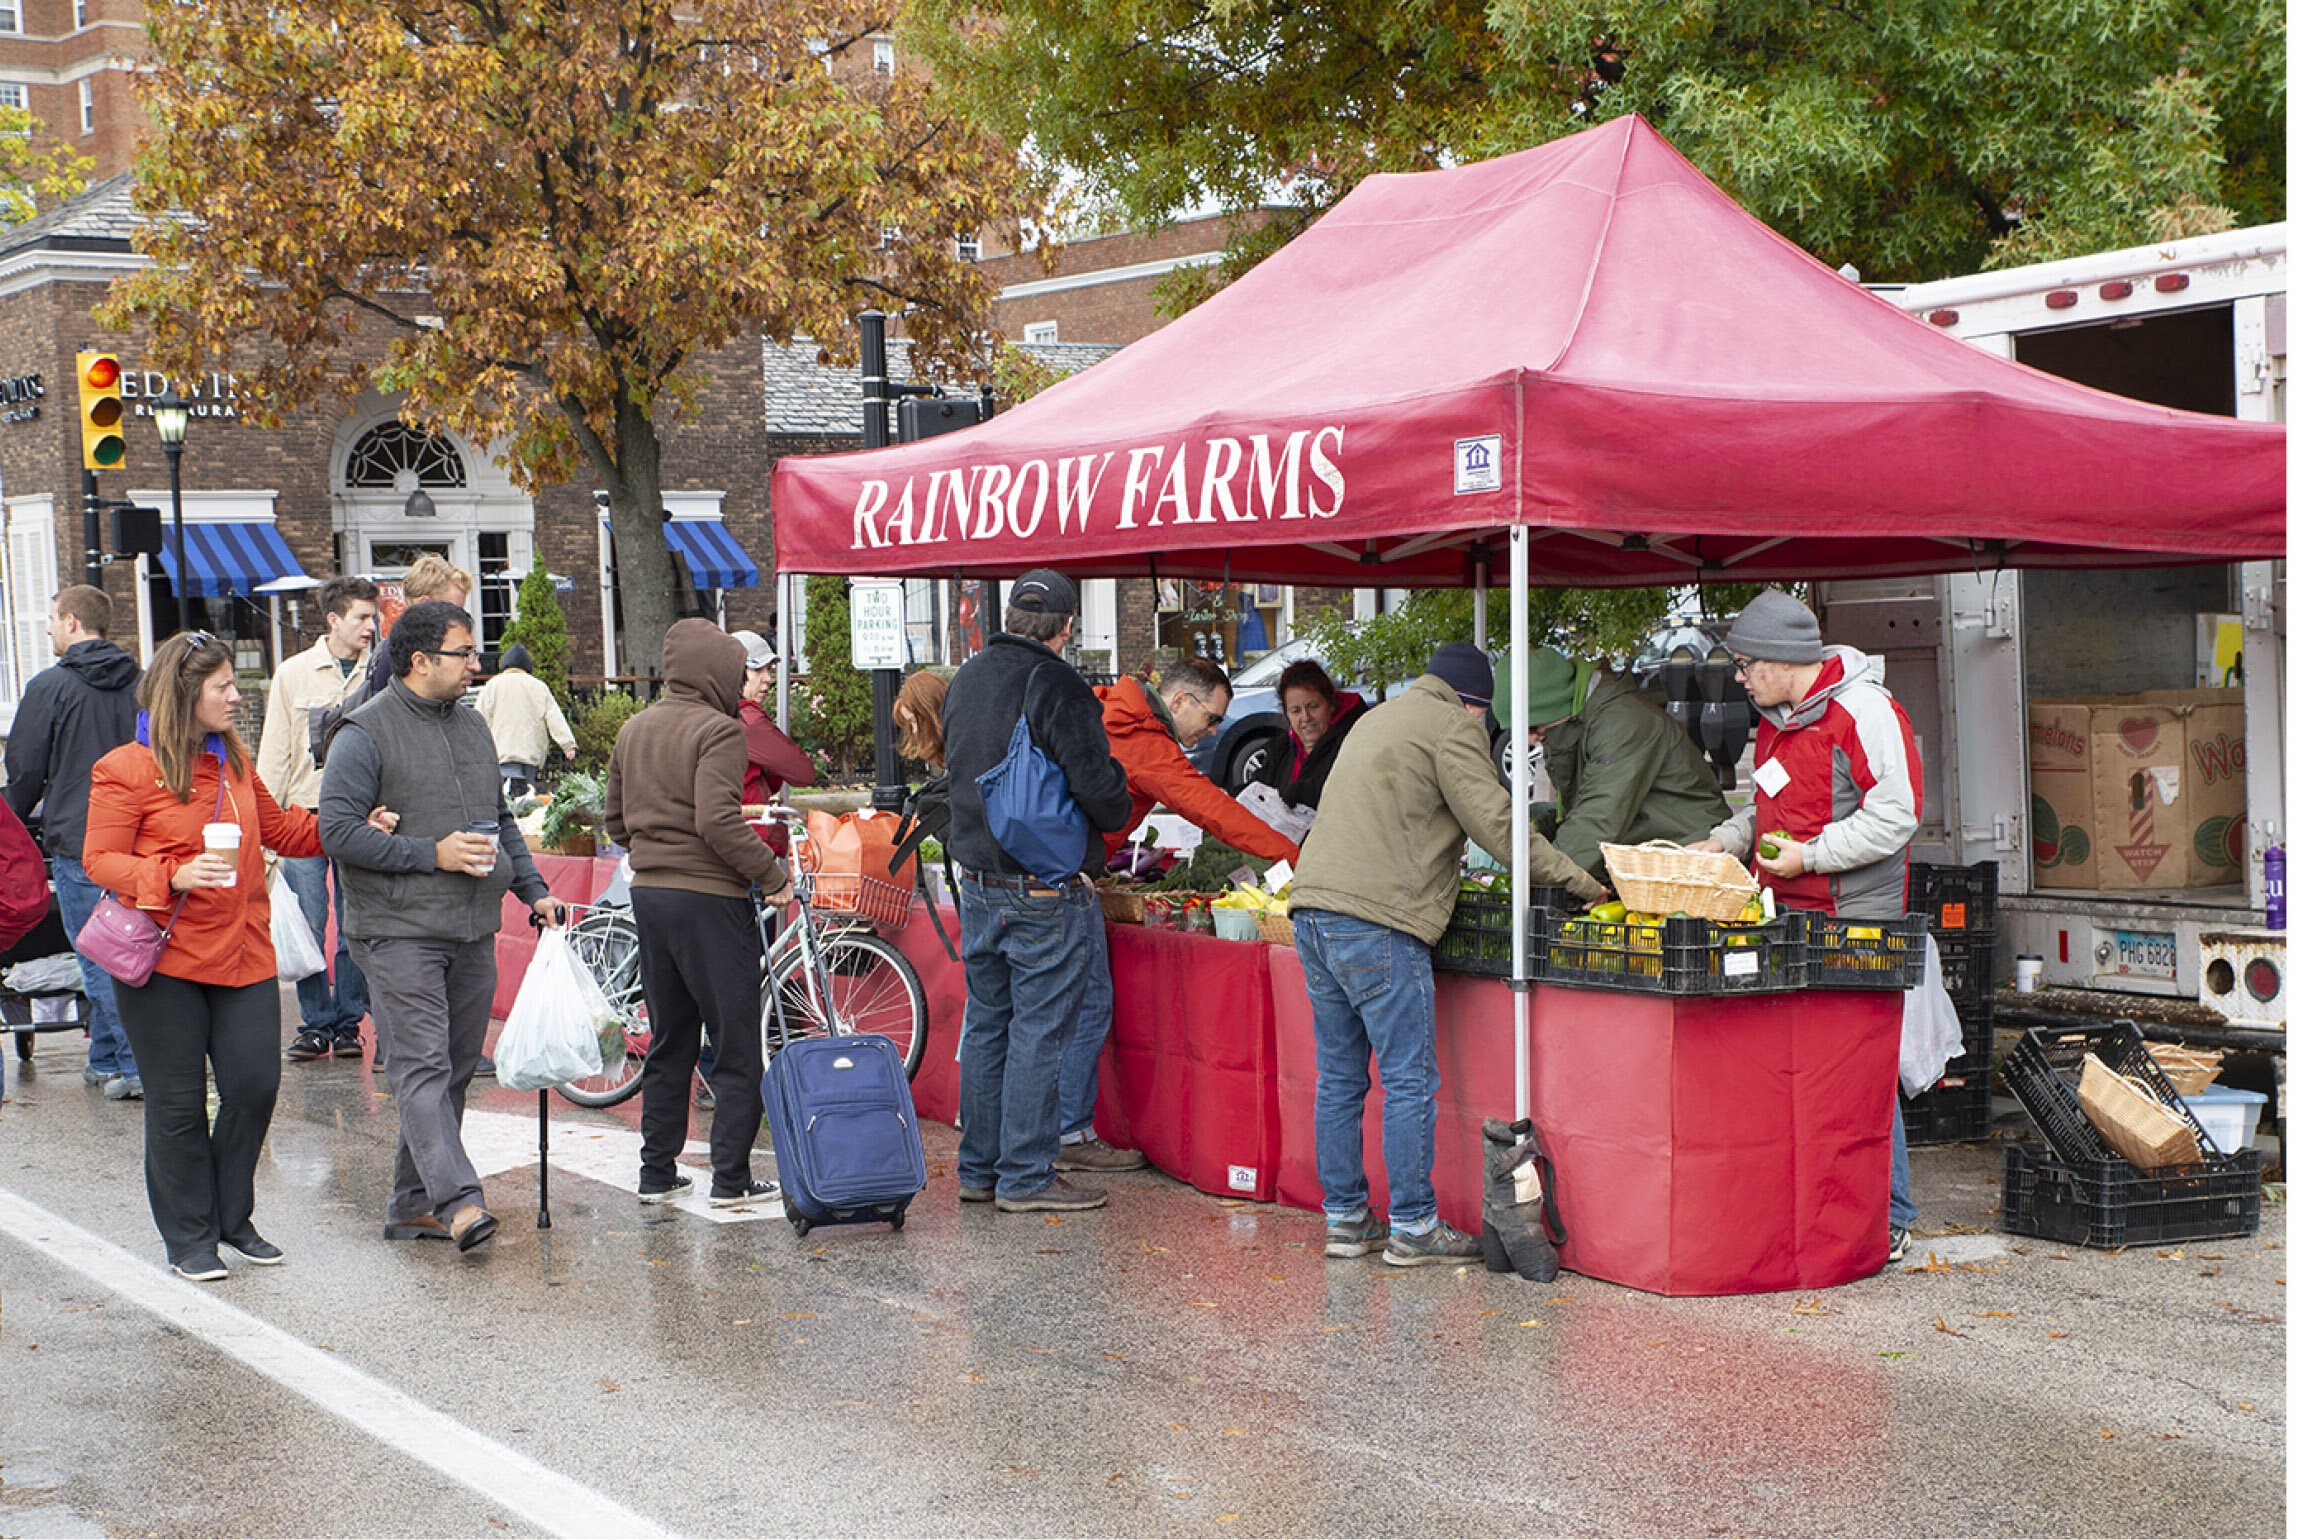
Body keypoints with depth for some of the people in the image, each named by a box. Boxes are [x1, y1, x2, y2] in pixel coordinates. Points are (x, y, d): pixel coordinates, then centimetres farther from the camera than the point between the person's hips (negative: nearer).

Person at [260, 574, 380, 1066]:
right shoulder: (294, 673, 5)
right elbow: (274, 751, 7)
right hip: (305, 812, 0)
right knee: (308, 926, -1)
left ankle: (348, 1022, 12)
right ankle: (316, 1022, 9)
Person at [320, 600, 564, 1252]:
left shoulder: (472, 727, 17)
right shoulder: (366, 733, -7)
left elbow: (501, 821, 26)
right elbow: (337, 830, -14)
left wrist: (534, 890, 15)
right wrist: (431, 855, -16)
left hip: (473, 930, 8)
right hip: (400, 931, -8)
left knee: (455, 1070, 8)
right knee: (422, 1067, -13)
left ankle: (413, 1204, 16)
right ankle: (458, 1199, -22)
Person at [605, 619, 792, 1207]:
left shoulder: (633, 730, 12)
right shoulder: (718, 730, -12)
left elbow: (617, 822, 15)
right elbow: (719, 822, -23)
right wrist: (774, 876, -15)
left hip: (648, 892, 8)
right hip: (708, 897, -8)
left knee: (669, 1042, 16)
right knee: (738, 1047, 1)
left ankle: (657, 1173, 19)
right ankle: (731, 1178, 2)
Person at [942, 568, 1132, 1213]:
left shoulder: (967, 678, 8)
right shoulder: (1057, 687, -16)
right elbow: (1098, 785, -18)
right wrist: (1119, 816, 2)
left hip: (977, 886, 7)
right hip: (1046, 889, -7)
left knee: (986, 1026, 14)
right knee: (1038, 1032, -1)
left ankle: (978, 1170, 20)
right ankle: (1026, 1177, 3)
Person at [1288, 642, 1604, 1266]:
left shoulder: (1378, 719, 26)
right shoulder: (1451, 727, -1)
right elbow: (1497, 823, -8)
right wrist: (1581, 882, -3)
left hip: (1313, 910, 9)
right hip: (1376, 921, -9)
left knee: (1340, 1077, 12)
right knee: (1409, 1082, -3)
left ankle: (1345, 1218, 16)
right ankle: (1412, 1227, -1)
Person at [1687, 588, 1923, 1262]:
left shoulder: (1864, 710, -11)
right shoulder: (1776, 719, 16)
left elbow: (1896, 813, -16)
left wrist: (1810, 855, -17)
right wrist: (1726, 840, 12)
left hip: (1855, 916, -8)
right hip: (1788, 915, 8)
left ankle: (1889, 1221, 3)